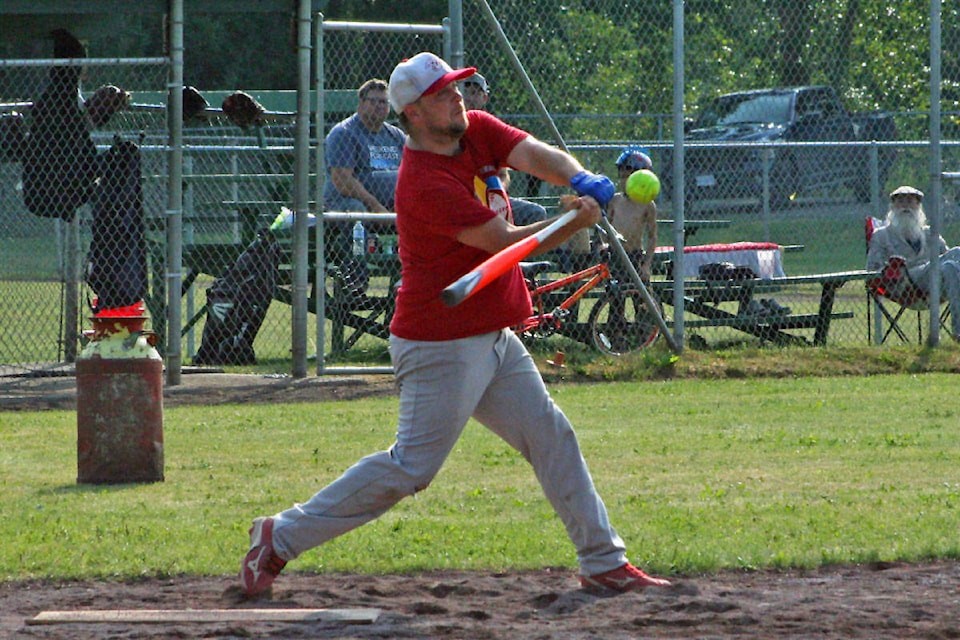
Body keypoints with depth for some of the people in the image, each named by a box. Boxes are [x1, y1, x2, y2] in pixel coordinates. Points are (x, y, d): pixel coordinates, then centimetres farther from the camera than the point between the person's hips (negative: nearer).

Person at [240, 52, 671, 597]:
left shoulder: (477, 130, 4)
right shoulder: (424, 184, -22)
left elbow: (538, 156, -9)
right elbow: (506, 242, -23)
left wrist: (581, 179, -29)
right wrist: (576, 223, -30)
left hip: (493, 341, 9)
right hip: (442, 347, -9)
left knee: (551, 438, 9)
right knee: (411, 468, -7)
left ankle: (603, 562, 15)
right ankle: (281, 538, 1)